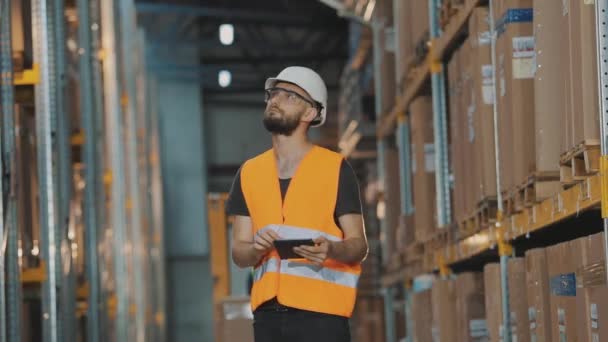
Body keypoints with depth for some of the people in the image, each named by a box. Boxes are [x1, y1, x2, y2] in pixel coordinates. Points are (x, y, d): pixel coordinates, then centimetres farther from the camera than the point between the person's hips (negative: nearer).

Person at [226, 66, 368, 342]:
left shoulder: (335, 168, 2)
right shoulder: (249, 173, 14)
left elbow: (359, 245, 1)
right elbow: (239, 254, 12)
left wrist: (331, 249, -21)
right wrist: (257, 248, -11)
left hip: (321, 311, -4)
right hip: (268, 311, 4)